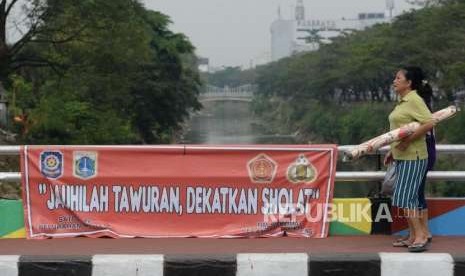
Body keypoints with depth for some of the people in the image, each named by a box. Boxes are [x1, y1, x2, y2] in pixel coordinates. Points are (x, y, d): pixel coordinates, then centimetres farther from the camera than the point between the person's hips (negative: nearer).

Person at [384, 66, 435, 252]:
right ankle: (413, 237, 18)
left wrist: (408, 141, -23)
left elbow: (429, 123, -23)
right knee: (409, 198, 11)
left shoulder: (414, 100, -12)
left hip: (413, 157, -9)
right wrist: (392, 151, 19)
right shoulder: (402, 102, 15)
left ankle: (421, 236, -5)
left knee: (404, 197, -11)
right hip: (402, 157, 9)